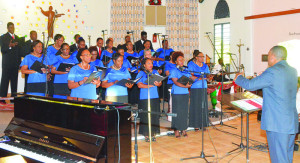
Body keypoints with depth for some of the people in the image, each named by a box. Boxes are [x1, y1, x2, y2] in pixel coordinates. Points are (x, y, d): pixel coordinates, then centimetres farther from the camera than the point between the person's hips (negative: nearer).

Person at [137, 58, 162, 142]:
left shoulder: (155, 72, 14)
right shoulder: (141, 73, 2)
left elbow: (160, 82, 8)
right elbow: (139, 85, -10)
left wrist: (158, 84, -15)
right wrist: (150, 85, -18)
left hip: (155, 97, 4)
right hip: (144, 98, -4)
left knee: (155, 116, 3)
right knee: (146, 116, -3)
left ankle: (153, 133, 13)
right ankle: (146, 134, 6)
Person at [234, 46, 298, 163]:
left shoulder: (272, 72, -16)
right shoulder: (293, 71, 10)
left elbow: (250, 85, -12)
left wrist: (238, 77, 9)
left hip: (277, 124, -8)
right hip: (292, 123, 8)